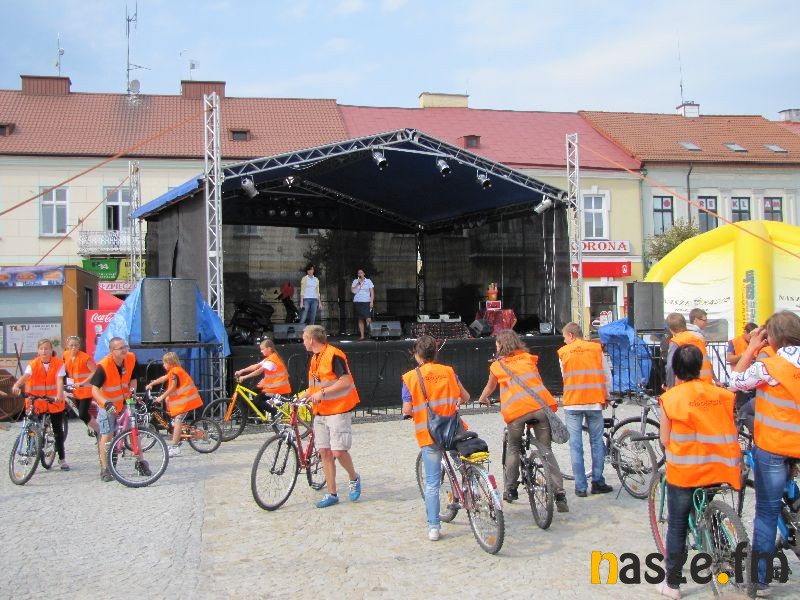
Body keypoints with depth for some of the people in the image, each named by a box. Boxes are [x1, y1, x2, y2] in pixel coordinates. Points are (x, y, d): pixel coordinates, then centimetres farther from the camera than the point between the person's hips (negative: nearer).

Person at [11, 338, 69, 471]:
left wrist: (59, 395, -37)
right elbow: (25, 376, -25)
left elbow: (59, 380, -20)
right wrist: (16, 385, -47)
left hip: (55, 402, 0)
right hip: (37, 402, 0)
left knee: (58, 430, 4)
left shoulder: (58, 363, -7)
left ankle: (62, 458, 17)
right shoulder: (33, 364, -7)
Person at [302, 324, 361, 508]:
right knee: (324, 452, 5)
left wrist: (322, 393, -22)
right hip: (320, 412, 8)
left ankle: (354, 478, 18)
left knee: (338, 452, -10)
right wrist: (303, 396, 9)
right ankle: (331, 494, 12)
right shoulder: (314, 358, 15)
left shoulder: (334, 355, -14)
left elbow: (345, 382, -21)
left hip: (338, 410, -8)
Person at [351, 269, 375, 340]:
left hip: (366, 302, -2)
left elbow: (372, 292, 4)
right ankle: (362, 336, 5)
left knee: (368, 319, -15)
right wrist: (358, 283, -7)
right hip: (357, 302, 2)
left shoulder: (368, 281, 7)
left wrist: (371, 302, -5)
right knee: (360, 320, 2)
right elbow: (353, 291, -1)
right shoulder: (355, 281, 11)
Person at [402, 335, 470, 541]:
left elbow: (407, 410, -9)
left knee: (432, 482, 4)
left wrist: (410, 413, 14)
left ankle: (434, 527, 5)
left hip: (427, 434, -1)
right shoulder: (448, 371, 4)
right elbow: (465, 397, 8)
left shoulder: (410, 377, -4)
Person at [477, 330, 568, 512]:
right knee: (546, 449, 6)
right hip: (540, 406, 1)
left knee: (513, 447, 19)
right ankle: (559, 493, -3)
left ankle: (510, 490, 20)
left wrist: (482, 400, 57)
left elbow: (489, 387, 36)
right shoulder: (529, 358, 23)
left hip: (515, 411, -1)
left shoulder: (497, 365, 19)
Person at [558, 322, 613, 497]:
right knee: (597, 443, 11)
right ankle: (598, 483, 13)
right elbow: (608, 376, 5)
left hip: (572, 404, -1)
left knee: (575, 445, 3)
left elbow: (565, 376, 8)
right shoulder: (596, 349, 4)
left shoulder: (563, 352, 2)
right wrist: (604, 397, 18)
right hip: (594, 402, 1)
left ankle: (580, 487, 4)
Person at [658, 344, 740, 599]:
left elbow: (664, 439, -4)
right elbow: (730, 431, 4)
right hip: (718, 471, 3)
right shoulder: (721, 395, -2)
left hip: (682, 472, -3)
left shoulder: (670, 398, -9)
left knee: (677, 527, 9)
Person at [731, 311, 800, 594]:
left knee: (767, 511, 4)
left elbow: (737, 381, -7)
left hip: (772, 446, -5)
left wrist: (752, 349, -3)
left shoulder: (770, 366, -17)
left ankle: (760, 575, 11)